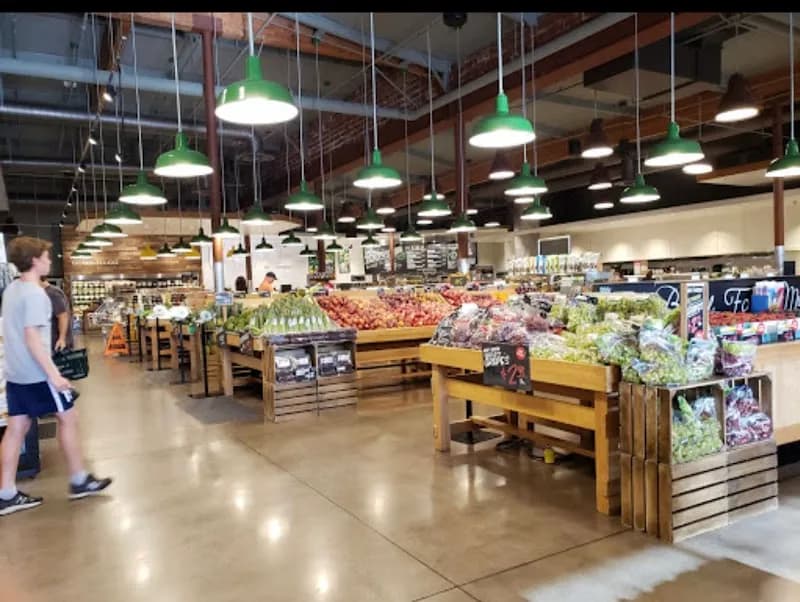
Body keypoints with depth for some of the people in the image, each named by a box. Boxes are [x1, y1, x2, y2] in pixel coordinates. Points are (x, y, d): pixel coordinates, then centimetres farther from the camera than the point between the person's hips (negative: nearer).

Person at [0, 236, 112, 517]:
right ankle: (79, 481, 13)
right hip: (36, 373, -9)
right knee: (68, 418, 4)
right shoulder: (35, 294, -17)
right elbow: (32, 337, -23)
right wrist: (53, 374, -24)